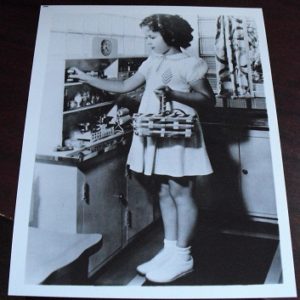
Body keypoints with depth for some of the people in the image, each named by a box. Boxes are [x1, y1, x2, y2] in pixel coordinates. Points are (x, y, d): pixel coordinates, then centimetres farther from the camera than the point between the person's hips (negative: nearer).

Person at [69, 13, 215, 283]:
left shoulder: (190, 64, -5)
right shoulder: (151, 63, 15)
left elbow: (209, 100, -9)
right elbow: (124, 86, 19)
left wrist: (173, 93, -20)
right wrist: (88, 79, 19)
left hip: (179, 136, -7)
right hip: (155, 135, 7)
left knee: (181, 193, -3)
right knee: (164, 193, 10)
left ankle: (182, 256, 7)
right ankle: (169, 249, 20)